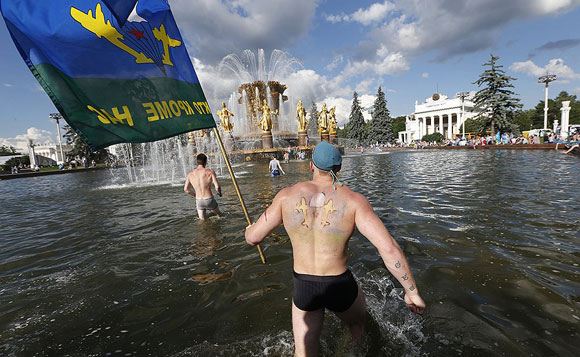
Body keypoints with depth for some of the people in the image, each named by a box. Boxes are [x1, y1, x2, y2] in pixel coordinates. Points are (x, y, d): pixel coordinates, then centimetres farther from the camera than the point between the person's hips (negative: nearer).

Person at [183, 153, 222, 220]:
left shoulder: (190, 174, -1)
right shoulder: (210, 172, -12)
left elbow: (186, 189, 5)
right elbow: (217, 187, -18)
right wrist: (219, 193, 6)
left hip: (199, 201, 3)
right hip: (209, 200, -3)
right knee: (219, 215, 23)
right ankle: (209, 212, 7)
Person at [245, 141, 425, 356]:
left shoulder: (288, 195, -11)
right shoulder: (353, 200, -15)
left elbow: (252, 238, -5)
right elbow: (389, 249, -21)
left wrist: (250, 228, 19)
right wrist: (412, 292, -7)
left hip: (303, 289, 1)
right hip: (341, 287, 0)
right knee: (357, 326, 34)